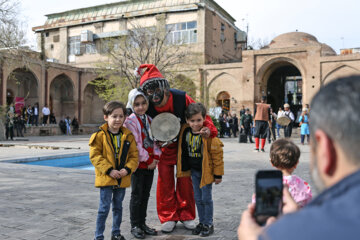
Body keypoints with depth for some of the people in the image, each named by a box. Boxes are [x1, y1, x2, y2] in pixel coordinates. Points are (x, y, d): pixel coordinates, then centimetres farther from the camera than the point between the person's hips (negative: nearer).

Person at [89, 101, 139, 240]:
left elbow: (134, 155, 3)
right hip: (106, 178, -4)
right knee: (104, 208, 1)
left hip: (122, 178, 4)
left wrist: (127, 169, -14)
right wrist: (109, 170, -18)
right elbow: (95, 156, -12)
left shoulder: (128, 136, 3)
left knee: (118, 207, 17)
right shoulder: (100, 135, -8)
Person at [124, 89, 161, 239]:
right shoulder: (130, 121, -11)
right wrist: (148, 160, -14)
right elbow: (135, 145, -16)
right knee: (137, 195, 2)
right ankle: (135, 225, 14)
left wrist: (156, 157, -3)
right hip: (138, 164, -6)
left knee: (145, 195, 13)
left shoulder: (149, 120, 11)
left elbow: (154, 140, 12)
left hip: (150, 164, 6)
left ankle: (142, 223, 24)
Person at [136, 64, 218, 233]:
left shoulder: (181, 98, -27)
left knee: (185, 179, 5)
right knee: (165, 180, 2)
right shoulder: (147, 107, -21)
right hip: (164, 146, 1)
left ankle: (186, 215, 21)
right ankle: (168, 217, 16)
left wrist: (208, 128, -35)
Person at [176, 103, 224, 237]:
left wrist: (218, 174, -12)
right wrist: (184, 168, 14)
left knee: (206, 198, 3)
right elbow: (183, 150, 15)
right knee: (198, 198, 14)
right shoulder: (185, 131, -4)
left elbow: (217, 155, -15)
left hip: (206, 171, -5)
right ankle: (201, 222, 29)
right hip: (193, 170, 5)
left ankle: (208, 224, 18)